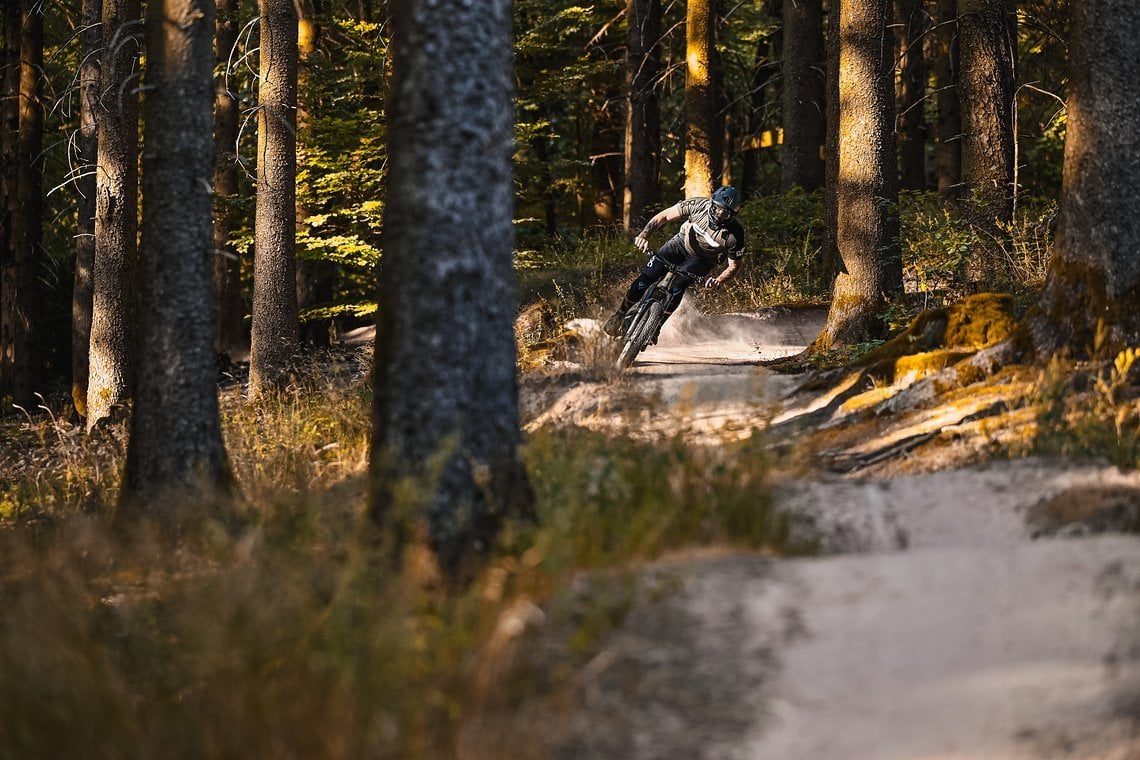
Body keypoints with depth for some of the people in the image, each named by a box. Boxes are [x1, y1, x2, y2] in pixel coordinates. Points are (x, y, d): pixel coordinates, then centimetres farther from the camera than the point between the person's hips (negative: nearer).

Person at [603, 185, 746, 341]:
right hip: (681, 243, 2)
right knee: (646, 277, -15)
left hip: (702, 259, -1)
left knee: (677, 285, -29)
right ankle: (620, 315, 7)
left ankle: (655, 328, -15)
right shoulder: (698, 206, -27)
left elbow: (733, 266, -18)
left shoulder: (735, 235, -29)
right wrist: (644, 235, -35)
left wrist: (719, 280, -40)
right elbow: (663, 217, -19)